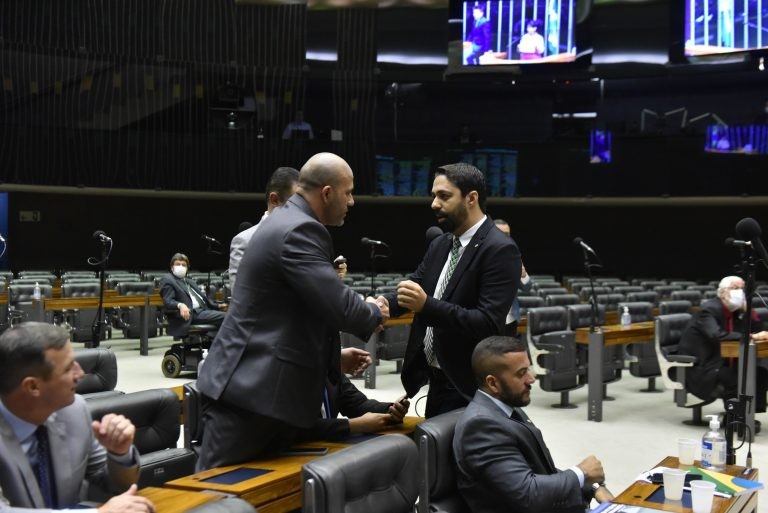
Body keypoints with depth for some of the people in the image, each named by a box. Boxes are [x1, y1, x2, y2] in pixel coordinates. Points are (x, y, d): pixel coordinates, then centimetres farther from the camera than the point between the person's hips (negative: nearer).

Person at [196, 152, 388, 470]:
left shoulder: (290, 222, 16)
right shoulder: (299, 231, -17)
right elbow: (338, 305, -21)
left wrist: (334, 356, 21)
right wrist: (375, 314, -1)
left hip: (270, 385, 10)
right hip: (252, 387, -10)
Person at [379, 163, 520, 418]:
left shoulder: (500, 250, -16)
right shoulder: (440, 245, 11)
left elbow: (489, 323, -24)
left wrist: (427, 305, -32)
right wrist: (384, 303, -17)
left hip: (468, 387, -8)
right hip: (437, 380, 8)